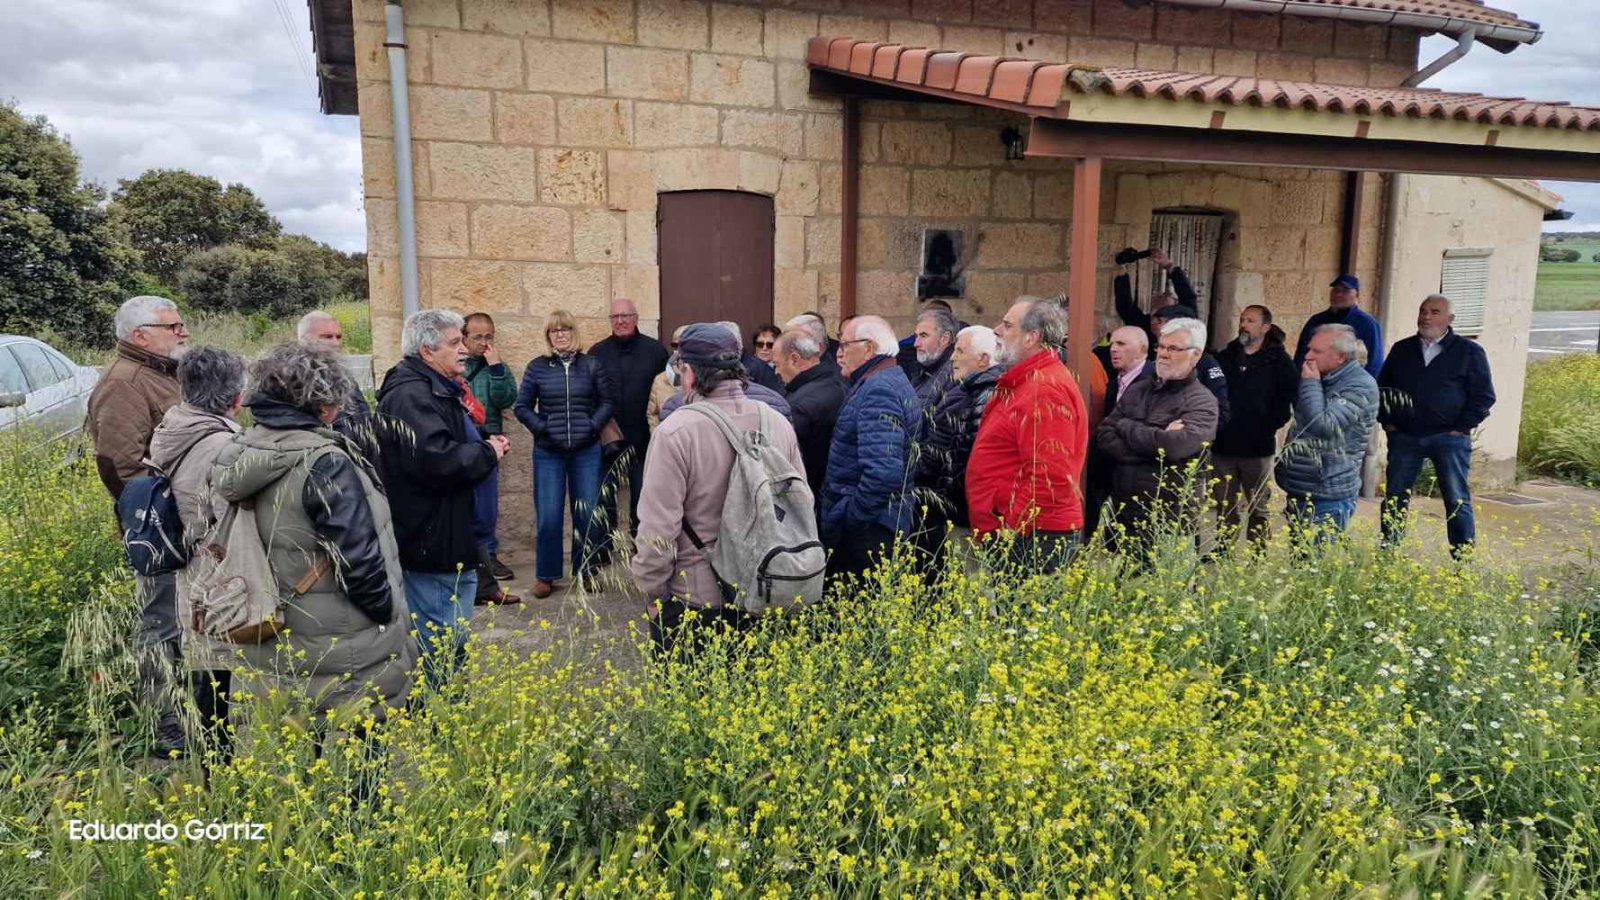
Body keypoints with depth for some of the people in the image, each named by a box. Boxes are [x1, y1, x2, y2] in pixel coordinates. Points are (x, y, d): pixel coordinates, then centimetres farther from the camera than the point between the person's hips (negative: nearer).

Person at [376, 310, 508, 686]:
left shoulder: (436, 390, 17)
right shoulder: (410, 395, -19)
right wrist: (488, 453, -14)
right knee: (438, 643, -3)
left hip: (447, 539, 11)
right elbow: (438, 460, -31)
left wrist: (486, 446, 9)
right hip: (429, 541, -11)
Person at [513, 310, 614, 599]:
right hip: (548, 453, -1)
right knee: (548, 517, -1)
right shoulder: (537, 367, 3)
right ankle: (545, 575, 13)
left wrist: (592, 426, -6)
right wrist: (541, 428, -6)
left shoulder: (592, 365, 4)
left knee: (587, 514, 5)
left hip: (586, 451, 1)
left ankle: (585, 572, 20)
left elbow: (607, 401, 6)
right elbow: (522, 406, 6)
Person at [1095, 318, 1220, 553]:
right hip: (1122, 512, 5)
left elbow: (1176, 445, -23)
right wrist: (1154, 444, -14)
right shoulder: (1138, 389, 10)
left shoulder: (1202, 402, -5)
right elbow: (1104, 436, 0)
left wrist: (1126, 426, -9)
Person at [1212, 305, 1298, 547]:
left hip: (1258, 448, -4)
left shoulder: (1279, 361, -2)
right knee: (1225, 507, 11)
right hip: (1223, 445, 4)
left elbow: (1292, 396, -7)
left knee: (1258, 508, 6)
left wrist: (1272, 424, -10)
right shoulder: (1225, 357, 11)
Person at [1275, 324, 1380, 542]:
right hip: (1299, 488, 9)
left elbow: (1322, 425, -24)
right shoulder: (1323, 380, 14)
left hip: (1329, 496, -9)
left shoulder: (1360, 386, -13)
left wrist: (1310, 383, -15)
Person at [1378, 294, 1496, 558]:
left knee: (1457, 502, -2)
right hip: (1404, 437, 3)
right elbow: (1382, 386, 17)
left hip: (1449, 438, -3)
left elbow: (1484, 396, 0)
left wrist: (1462, 427, -7)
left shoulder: (1470, 352, 1)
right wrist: (1387, 421, 6)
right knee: (1394, 498, 7)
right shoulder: (1402, 350, 11)